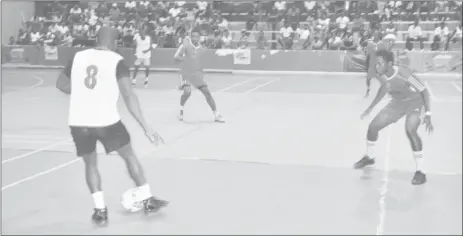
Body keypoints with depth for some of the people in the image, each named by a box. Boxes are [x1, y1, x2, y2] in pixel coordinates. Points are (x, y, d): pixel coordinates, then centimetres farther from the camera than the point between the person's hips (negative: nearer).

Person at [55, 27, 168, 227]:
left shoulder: (78, 57, 8)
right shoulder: (117, 61, -3)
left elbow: (61, 84, 19)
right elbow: (129, 96, -13)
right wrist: (145, 127, -14)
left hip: (78, 122, 3)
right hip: (106, 121, -2)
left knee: (90, 164, 21)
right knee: (129, 156, 18)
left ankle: (100, 212, 15)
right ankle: (148, 202, 24)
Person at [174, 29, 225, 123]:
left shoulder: (202, 49, 4)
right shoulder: (186, 46, -8)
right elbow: (176, 57, -14)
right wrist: (185, 59, -24)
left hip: (197, 74, 4)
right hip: (185, 73, -4)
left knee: (207, 92, -3)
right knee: (187, 92, -25)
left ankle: (216, 115, 7)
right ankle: (181, 109, 5)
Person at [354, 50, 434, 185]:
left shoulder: (403, 74, -35)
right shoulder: (381, 76, -15)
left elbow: (423, 91, -27)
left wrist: (427, 114, -33)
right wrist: (371, 107, 14)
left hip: (415, 101, -6)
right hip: (398, 102, 6)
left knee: (410, 130, -31)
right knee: (373, 126, 3)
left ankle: (420, 171, -18)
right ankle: (369, 157, 32)